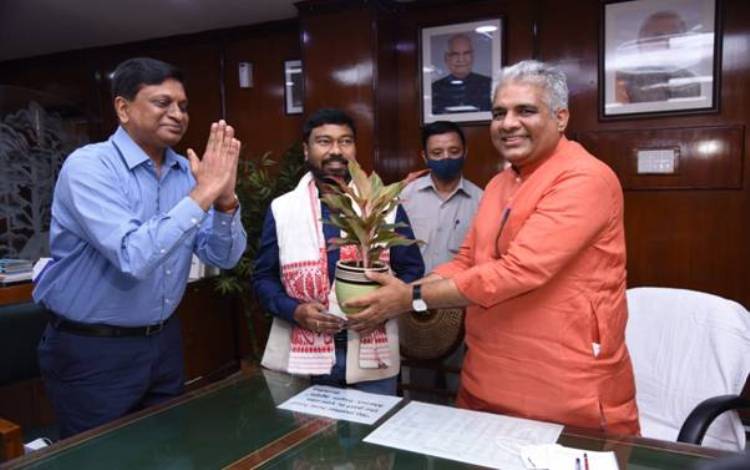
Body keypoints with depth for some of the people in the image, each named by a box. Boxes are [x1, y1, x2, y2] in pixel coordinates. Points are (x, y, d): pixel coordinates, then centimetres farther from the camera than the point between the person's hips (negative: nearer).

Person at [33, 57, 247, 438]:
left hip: (164, 340, 6)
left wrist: (224, 199, -20)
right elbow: (132, 257, -32)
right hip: (93, 351, -6)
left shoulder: (185, 171, 0)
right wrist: (202, 194, -30)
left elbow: (224, 257, -2)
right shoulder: (88, 166, -18)